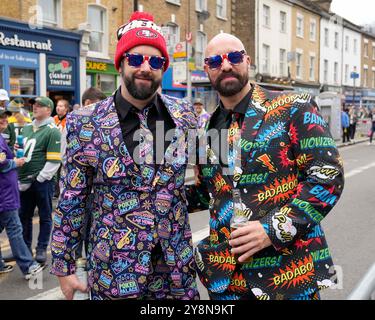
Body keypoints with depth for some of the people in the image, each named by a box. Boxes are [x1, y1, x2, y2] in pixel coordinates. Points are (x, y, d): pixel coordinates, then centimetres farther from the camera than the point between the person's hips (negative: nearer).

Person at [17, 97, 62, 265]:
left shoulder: (52, 131, -9)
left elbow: (54, 161, -15)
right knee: (24, 216, 15)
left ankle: (42, 249, 16)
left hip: (42, 181, -7)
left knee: (45, 216, 6)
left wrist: (38, 179, -15)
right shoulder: (27, 128, 14)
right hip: (25, 181, 7)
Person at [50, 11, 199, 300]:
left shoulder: (184, 115, -1)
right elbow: (71, 202, -4)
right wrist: (64, 267, -1)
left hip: (177, 268, 2)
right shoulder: (86, 124, -8)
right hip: (114, 271, -2)